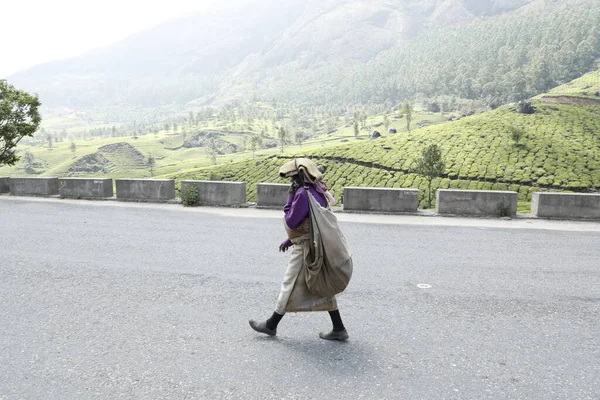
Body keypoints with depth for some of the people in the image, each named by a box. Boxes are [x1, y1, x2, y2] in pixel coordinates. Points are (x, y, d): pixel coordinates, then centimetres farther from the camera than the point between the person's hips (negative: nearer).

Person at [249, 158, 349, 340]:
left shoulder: (303, 193, -20)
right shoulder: (318, 191, 10)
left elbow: (291, 222, -17)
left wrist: (290, 198, -10)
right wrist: (291, 240, 21)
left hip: (307, 248, -9)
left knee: (290, 286, 5)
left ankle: (271, 325, 20)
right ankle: (338, 329, 18)